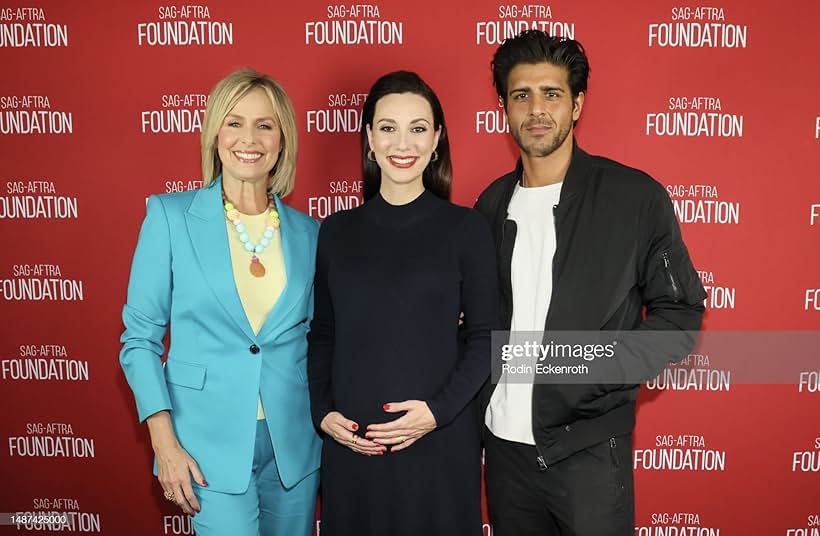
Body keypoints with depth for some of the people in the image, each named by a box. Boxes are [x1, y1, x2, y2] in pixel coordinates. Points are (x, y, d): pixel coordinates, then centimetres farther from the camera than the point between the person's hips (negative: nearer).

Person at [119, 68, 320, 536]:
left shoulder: (309, 232, 3)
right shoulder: (171, 215, -5)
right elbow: (140, 337, -4)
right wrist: (165, 443, -10)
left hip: (295, 443, 3)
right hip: (211, 445, -3)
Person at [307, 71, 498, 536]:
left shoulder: (465, 227, -3)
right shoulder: (336, 230, 4)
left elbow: (485, 338, -3)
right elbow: (322, 335, 9)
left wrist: (438, 409, -13)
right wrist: (323, 412, -3)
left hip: (440, 442, -2)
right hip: (350, 443, 2)